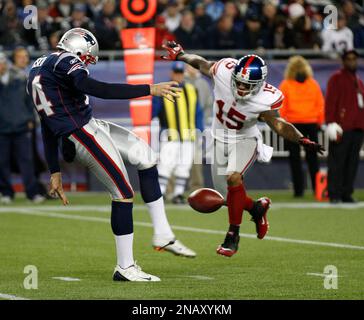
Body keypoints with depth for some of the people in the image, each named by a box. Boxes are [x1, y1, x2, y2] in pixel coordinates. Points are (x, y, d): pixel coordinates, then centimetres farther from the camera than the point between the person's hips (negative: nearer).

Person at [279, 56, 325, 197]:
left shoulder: (285, 85, -5)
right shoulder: (313, 84, 2)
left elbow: (282, 106, -5)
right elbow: (320, 104, 3)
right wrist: (319, 122, 11)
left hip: (293, 123, -2)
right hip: (311, 123, 2)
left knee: (295, 157, 3)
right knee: (312, 157, 9)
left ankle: (299, 189, -1)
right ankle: (317, 187, 6)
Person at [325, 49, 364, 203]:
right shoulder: (336, 78, 2)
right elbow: (330, 102, -6)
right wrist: (331, 123, -16)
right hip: (341, 128, -7)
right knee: (337, 162, -8)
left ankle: (347, 194, 5)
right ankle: (334, 195, -8)